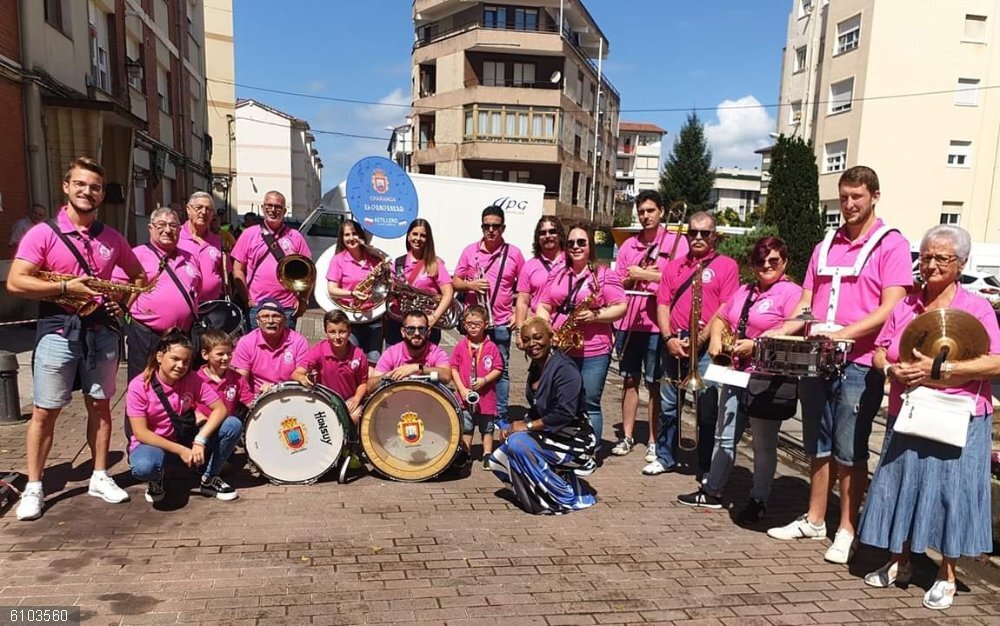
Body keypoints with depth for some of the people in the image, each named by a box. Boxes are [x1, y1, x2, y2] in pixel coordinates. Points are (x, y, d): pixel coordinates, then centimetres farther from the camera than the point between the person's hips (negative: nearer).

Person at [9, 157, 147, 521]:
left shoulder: (112, 238, 7)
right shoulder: (43, 234, -5)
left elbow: (139, 276, 19)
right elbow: (14, 283, -12)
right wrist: (66, 288, -20)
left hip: (101, 331, 4)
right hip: (58, 331, -3)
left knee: (100, 406, 11)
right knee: (45, 411, 3)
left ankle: (100, 478, 22)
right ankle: (33, 488, 14)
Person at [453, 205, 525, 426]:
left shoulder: (514, 253, 0)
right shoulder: (470, 250, 3)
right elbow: (455, 281, 7)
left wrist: (518, 313, -3)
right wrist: (470, 285, -14)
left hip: (501, 322, -1)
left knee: (501, 369, 6)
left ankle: (500, 415, 16)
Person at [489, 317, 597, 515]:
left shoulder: (565, 369, -21)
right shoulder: (535, 368, 7)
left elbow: (564, 414, -30)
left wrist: (528, 426, -20)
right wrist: (513, 427, -4)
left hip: (574, 443, -9)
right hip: (551, 437, 9)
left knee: (518, 444, -28)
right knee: (499, 460, 5)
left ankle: (566, 498, -11)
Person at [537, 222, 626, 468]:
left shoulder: (605, 275, -2)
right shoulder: (557, 275, 13)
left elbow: (621, 307, -6)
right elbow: (543, 306, 13)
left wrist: (595, 316, -20)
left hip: (593, 351, -4)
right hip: (560, 350, 4)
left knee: (589, 403, 2)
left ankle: (590, 456, 12)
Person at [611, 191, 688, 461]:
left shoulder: (676, 241, -1)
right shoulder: (629, 244, 12)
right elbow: (617, 282, 12)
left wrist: (643, 274, -10)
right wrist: (632, 277, -8)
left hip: (657, 323, -4)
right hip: (628, 321, 4)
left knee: (655, 384, 3)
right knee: (629, 380, 10)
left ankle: (654, 441, 12)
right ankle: (627, 436, 20)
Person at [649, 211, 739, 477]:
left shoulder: (727, 266, 1)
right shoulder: (673, 266, 14)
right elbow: (663, 305, 7)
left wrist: (700, 339, -15)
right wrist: (669, 338, -7)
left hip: (707, 347, -4)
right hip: (675, 345, 4)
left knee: (707, 410, 0)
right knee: (668, 405, 12)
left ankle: (707, 469, 12)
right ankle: (665, 457, 26)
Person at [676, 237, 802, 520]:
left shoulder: (791, 292, -8)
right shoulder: (743, 291, 15)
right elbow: (719, 319, 22)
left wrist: (757, 345, -22)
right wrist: (715, 338, 2)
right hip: (736, 374, 7)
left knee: (764, 444, 6)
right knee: (724, 437, 14)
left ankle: (758, 500, 20)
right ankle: (713, 491, 26)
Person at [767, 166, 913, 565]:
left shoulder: (891, 245, -3)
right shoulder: (826, 246, 14)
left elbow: (890, 309, -12)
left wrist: (843, 333, -24)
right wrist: (782, 332, -2)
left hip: (859, 365, -5)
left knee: (850, 451, 2)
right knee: (819, 446, 13)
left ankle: (847, 530, 14)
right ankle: (814, 521, 25)